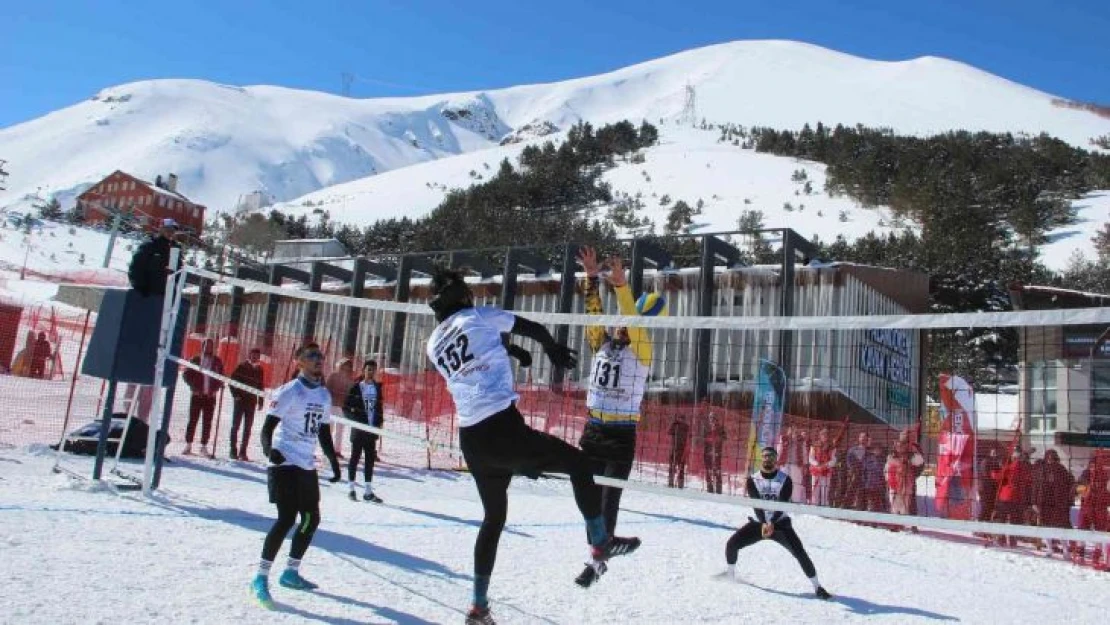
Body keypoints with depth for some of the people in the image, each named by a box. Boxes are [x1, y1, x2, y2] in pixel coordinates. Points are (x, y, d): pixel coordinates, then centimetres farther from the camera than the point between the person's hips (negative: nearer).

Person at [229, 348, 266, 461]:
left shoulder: (259, 370, 7)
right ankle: (233, 451, 5)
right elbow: (232, 380, -3)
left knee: (248, 428, 5)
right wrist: (235, 394, -11)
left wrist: (260, 401, 9)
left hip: (252, 401, 4)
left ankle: (243, 452, 10)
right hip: (240, 399, -4)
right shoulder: (242, 367, -4)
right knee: (235, 425, 1)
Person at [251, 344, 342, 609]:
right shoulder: (288, 392, -10)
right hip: (285, 463, -8)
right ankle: (261, 578, -7)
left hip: (307, 466, 8)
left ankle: (290, 572, 26)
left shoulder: (324, 395, 12)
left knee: (312, 518, 11)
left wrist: (333, 460, 17)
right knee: (287, 518, -16)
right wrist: (268, 448, -33)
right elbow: (268, 426, -15)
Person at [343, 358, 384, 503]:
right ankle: (352, 489, 14)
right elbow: (346, 407, -5)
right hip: (358, 429, -5)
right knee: (355, 457, 4)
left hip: (372, 429, 5)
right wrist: (355, 420, -13)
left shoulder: (377, 387, 8)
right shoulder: (356, 387, -6)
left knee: (370, 459, 7)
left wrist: (379, 422, 4)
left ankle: (368, 491, 13)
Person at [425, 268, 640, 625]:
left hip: (470, 440, 7)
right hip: (502, 428, -7)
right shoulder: (477, 317, -1)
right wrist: (554, 350, 28)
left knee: (493, 517, 22)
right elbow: (533, 329, 8)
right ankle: (600, 545, 15)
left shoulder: (434, 344, 13)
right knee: (579, 463, 12)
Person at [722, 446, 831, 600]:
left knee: (800, 552, -18)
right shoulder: (753, 480, -5)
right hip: (759, 522, 2)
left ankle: (817, 587, -4)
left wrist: (772, 523, -35)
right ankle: (730, 573, 18)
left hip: (780, 523, -2)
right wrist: (763, 524, -32)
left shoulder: (785, 480, -10)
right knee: (732, 544, -9)